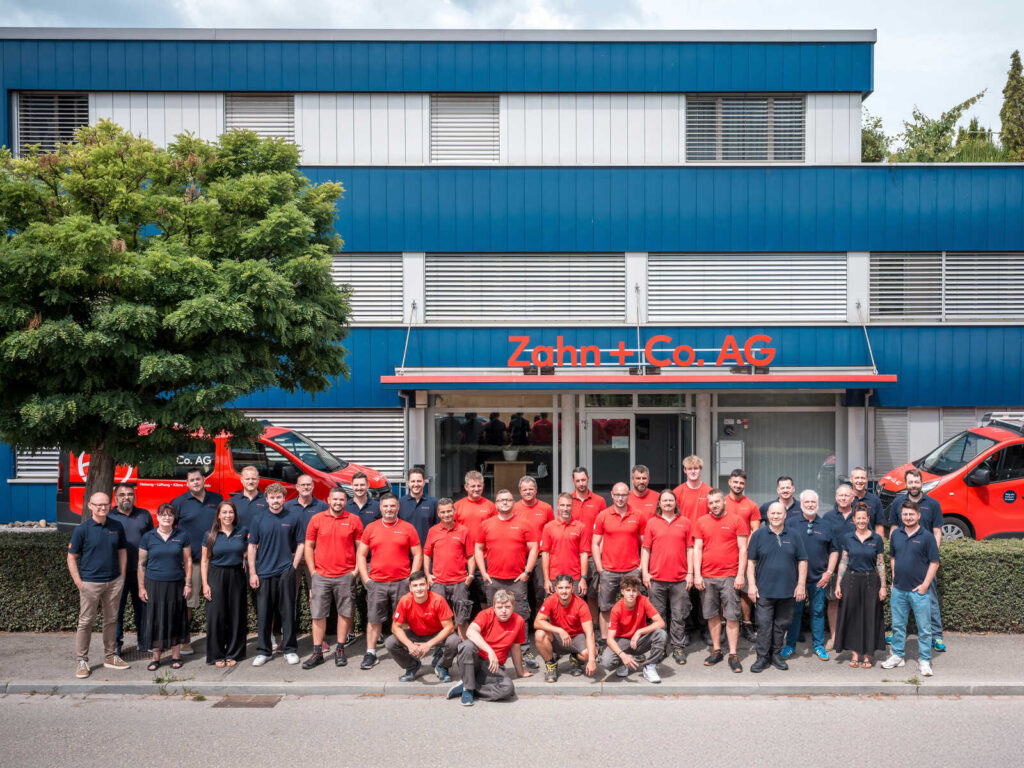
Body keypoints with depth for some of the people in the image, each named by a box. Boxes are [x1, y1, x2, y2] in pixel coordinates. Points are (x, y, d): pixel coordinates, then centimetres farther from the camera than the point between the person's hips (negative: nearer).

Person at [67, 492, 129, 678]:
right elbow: (71, 558, -5)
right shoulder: (82, 529, -8)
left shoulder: (116, 527, 4)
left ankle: (110, 657, 24)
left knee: (111, 620, 12)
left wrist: (121, 577, 7)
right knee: (85, 622, 1)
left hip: (114, 581, 4)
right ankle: (81, 661, 12)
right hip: (90, 583, -4)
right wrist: (79, 583, -10)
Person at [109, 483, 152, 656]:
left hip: (141, 570, 2)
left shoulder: (144, 515, 10)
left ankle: (143, 641, 20)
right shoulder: (109, 517, 2)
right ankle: (116, 644, 13)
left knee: (142, 606, 9)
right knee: (117, 608, 3)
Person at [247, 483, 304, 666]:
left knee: (287, 612, 3)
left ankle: (290, 649, 12)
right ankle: (263, 651, 14)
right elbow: (252, 546, 5)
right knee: (263, 613, 4)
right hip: (264, 573, 1)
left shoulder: (292, 518, 3)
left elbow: (300, 544, 7)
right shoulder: (259, 520, 4)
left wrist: (294, 566, -2)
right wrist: (252, 573, -1)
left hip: (286, 572, -1)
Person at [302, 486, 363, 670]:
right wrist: (313, 571, 0)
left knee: (345, 613, 5)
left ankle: (340, 650, 17)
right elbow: (308, 547, 7)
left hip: (346, 576, 0)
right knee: (318, 614, 2)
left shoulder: (354, 520, 2)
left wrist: (356, 570, -2)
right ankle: (317, 652, 11)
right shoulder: (316, 519, 3)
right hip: (321, 576, 0)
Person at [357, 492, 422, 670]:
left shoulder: (407, 528, 4)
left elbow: (417, 555, 5)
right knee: (374, 619, 3)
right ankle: (370, 653, 11)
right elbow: (361, 555, 9)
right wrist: (365, 578, 0)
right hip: (376, 582, 1)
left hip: (401, 582, -1)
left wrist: (411, 578, -3)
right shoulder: (370, 528, 7)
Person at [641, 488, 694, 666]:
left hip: (680, 578, 0)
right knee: (657, 616, 6)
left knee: (678, 616, 4)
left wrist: (690, 573, 2)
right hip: (656, 578, 0)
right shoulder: (652, 523, 6)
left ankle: (678, 648, 13)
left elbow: (690, 549, 8)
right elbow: (645, 549, 7)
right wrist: (644, 572, -1)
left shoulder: (684, 523, 7)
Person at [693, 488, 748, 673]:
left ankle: (733, 655, 4)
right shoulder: (701, 522, 8)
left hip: (730, 577, -3)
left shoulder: (736, 520, 0)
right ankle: (716, 651, 20)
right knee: (712, 615, 9)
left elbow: (743, 549, -1)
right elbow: (697, 549, 7)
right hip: (707, 577, 3)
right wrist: (697, 574, 0)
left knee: (732, 616, -2)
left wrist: (741, 574, -7)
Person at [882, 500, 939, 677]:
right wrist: (894, 579, 9)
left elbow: (934, 563, -6)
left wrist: (925, 585, -11)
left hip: (919, 590, -4)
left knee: (924, 628, 2)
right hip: (898, 589, 4)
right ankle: (897, 655, 24)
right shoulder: (896, 534, 6)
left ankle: (924, 660, 12)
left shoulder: (926, 536, -7)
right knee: (898, 625, 12)